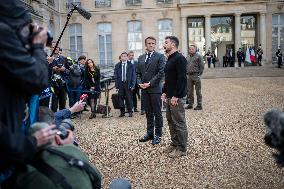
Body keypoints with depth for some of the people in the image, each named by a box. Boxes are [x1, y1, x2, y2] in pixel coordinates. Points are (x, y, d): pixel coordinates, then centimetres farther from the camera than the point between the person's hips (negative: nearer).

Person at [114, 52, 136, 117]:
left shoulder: (131, 65, 5)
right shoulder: (117, 66, 9)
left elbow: (133, 76, 3)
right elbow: (116, 76, 7)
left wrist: (133, 85, -6)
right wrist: (117, 85, -1)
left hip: (128, 84, -2)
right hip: (120, 84, 2)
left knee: (129, 98, 0)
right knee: (121, 98, 4)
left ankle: (130, 112, 11)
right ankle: (122, 112, 14)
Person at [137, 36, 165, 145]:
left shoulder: (160, 57, -3)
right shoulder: (141, 58, 15)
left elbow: (161, 73, -11)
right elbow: (138, 73, 16)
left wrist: (150, 83, -14)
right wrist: (140, 83, -2)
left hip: (155, 88, -5)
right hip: (144, 89, 5)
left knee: (157, 113, 2)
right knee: (148, 113, 13)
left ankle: (158, 135, 11)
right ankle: (149, 133, 23)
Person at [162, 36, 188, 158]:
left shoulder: (179, 58, -13)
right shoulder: (169, 59, 17)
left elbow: (182, 78, -21)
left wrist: (176, 96, -22)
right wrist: (164, 92, 14)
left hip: (177, 97, -10)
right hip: (169, 97, 10)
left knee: (179, 123, -2)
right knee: (171, 121, 16)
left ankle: (181, 149, 8)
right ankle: (174, 144, 28)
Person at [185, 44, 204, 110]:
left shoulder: (198, 56, -2)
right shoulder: (188, 57, 16)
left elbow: (202, 66, -6)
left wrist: (199, 74, -12)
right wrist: (186, 74, 11)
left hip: (196, 75, -6)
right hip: (189, 76, 6)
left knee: (198, 91, -2)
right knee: (189, 91, 10)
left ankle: (199, 105, 4)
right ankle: (190, 104, 20)